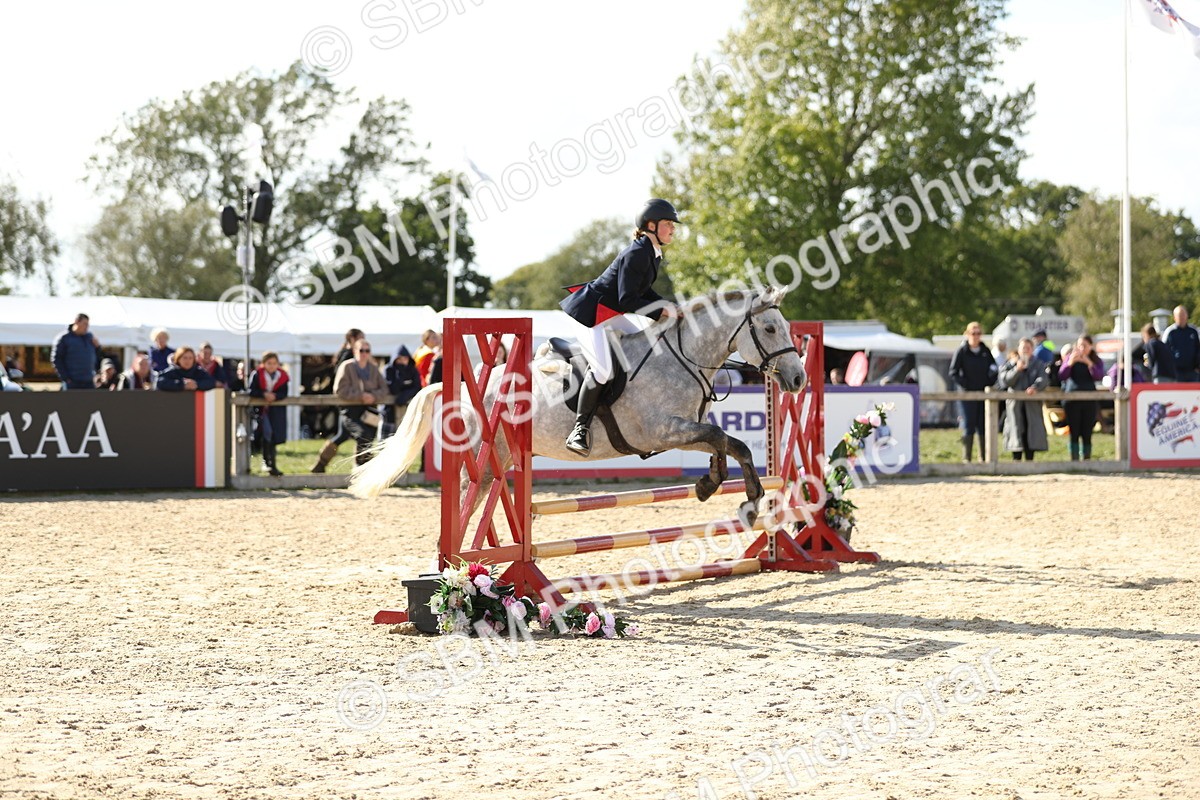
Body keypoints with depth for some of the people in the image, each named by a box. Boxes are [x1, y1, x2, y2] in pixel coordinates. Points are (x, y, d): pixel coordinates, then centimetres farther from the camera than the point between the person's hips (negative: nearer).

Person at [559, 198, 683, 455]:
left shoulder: (654, 255, 8)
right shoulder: (636, 254, -22)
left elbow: (643, 291, 19)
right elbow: (628, 301, -25)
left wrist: (671, 307, 6)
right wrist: (663, 311, -21)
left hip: (612, 315, 11)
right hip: (591, 313, -11)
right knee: (603, 368, -25)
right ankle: (580, 427, -15)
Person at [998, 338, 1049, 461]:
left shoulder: (1039, 364, 12)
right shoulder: (1010, 364, 10)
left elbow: (1044, 379, -5)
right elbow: (1004, 381, -4)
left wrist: (1035, 387, -26)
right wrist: (1017, 369, -16)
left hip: (1032, 405, 1)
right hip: (1015, 403, -1)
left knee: (1032, 432, -2)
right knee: (1016, 432, -6)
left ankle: (1029, 460, 2)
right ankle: (1016, 460, -3)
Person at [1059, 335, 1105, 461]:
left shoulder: (1096, 361, 7)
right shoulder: (1070, 358, 6)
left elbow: (1099, 376, -10)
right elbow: (1062, 375, -4)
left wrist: (1089, 363, -21)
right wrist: (1070, 363, -19)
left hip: (1089, 401, 0)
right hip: (1072, 400, 0)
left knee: (1087, 433, 1)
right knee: (1074, 432, -4)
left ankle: (1087, 459, 5)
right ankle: (1074, 460, -5)